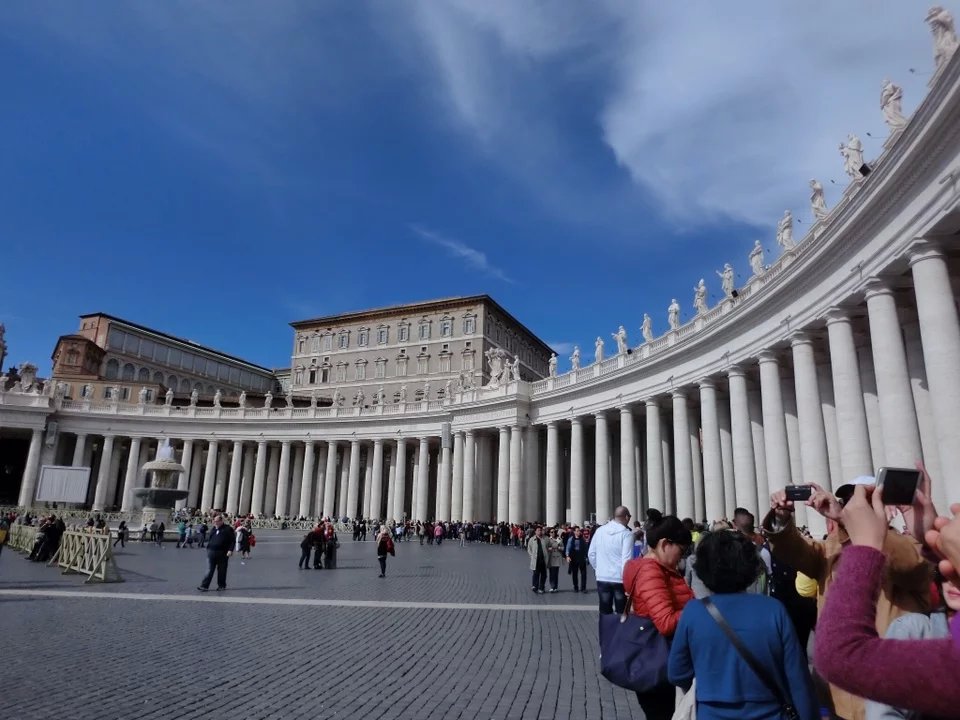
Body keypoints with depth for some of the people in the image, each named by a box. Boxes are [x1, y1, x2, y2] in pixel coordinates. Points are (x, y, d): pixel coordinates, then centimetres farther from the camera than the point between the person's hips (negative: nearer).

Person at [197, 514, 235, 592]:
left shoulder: (228, 529, -3)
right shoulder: (213, 529, 13)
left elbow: (232, 540, -5)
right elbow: (209, 539, 22)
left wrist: (230, 550, -15)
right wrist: (208, 548, 13)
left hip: (222, 553, -4)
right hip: (211, 553, 4)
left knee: (222, 570, 6)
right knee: (209, 570, -1)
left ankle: (221, 585, 17)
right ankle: (204, 586, -1)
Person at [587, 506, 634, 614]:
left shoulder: (600, 530, 2)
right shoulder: (626, 534, -13)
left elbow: (591, 554, 6)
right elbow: (627, 559, -17)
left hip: (602, 578, 4)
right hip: (620, 579, -4)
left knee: (605, 612, 13)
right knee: (622, 613, 9)